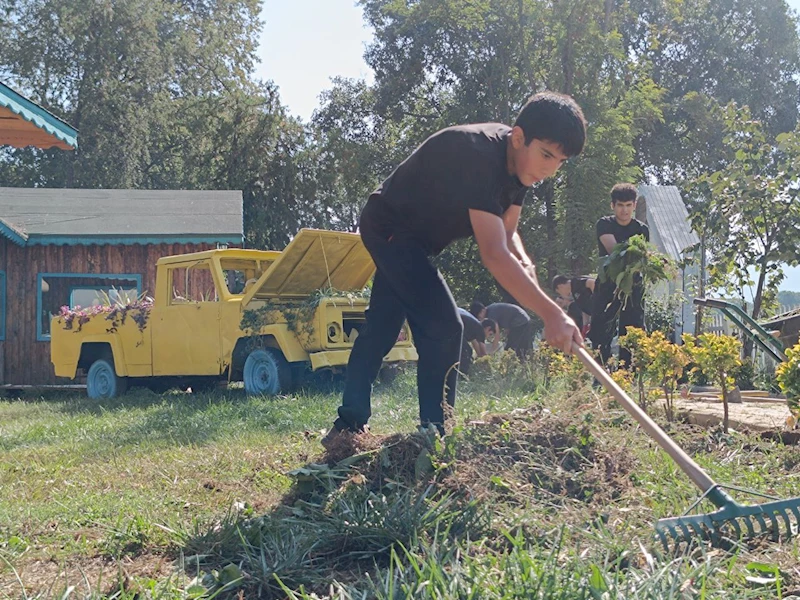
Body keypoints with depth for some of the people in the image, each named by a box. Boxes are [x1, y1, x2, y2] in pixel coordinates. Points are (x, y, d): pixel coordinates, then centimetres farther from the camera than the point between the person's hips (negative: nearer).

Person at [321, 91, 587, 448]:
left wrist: (524, 263, -22)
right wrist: (551, 314, -48)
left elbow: (506, 232, 1)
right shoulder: (479, 156, -35)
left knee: (380, 328, 15)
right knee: (443, 326, -17)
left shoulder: (518, 160, -7)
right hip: (390, 228, -10)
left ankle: (349, 427, 25)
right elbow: (493, 254, -42)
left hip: (410, 237, 10)